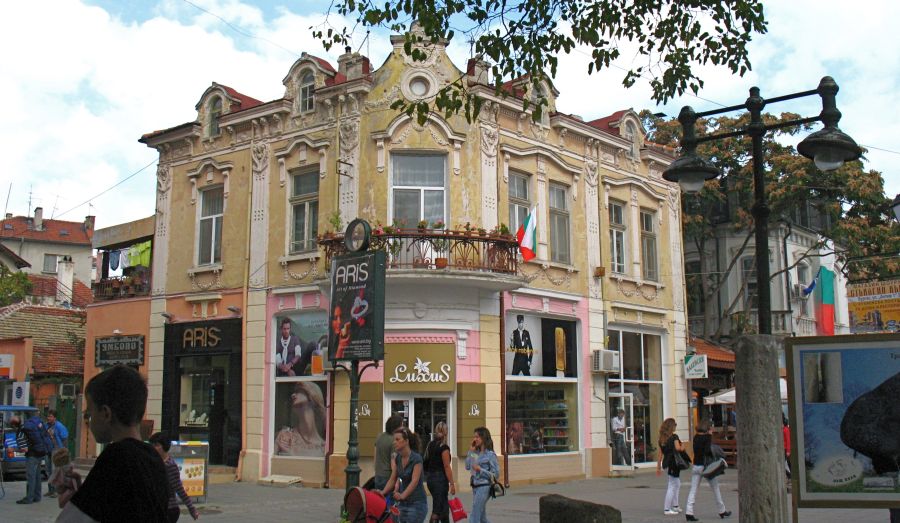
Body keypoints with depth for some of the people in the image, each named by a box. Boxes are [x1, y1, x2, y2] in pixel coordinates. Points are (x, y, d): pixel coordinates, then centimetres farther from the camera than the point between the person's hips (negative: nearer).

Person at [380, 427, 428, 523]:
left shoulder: (416, 458, -18)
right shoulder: (398, 458, 4)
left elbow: (414, 481, -26)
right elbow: (392, 479, 7)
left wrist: (402, 495, -40)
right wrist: (383, 493, -9)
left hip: (417, 503, -7)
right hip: (402, 503, 7)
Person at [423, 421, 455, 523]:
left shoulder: (430, 445, 8)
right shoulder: (444, 447, -13)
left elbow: (426, 461, 11)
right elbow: (447, 467, -15)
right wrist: (452, 483, -12)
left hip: (430, 478, 8)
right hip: (440, 478, -8)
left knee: (444, 505, 19)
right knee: (437, 509, -3)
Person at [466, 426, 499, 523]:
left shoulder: (490, 455, -10)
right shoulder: (476, 453, 10)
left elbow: (495, 474, -11)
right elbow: (467, 466, 9)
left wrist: (480, 469, -19)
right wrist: (470, 451, 5)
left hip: (483, 487, -8)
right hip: (475, 487, 8)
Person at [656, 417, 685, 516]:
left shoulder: (661, 439, 8)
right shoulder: (674, 437, -11)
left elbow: (660, 453, 11)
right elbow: (677, 448, -25)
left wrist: (658, 466, 15)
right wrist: (682, 447, -2)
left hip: (666, 463, 8)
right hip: (673, 463, -8)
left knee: (677, 484, 20)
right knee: (672, 486, -1)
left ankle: (675, 506, 23)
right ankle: (667, 509, 0)